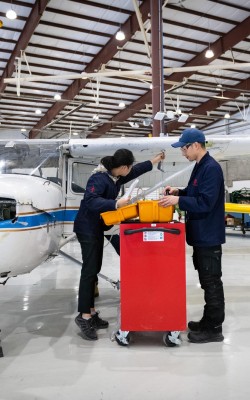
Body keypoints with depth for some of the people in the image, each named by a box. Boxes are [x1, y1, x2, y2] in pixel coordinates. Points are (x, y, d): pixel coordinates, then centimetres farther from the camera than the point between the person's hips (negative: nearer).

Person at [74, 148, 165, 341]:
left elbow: (136, 171, 21)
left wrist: (155, 160, 27)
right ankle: (84, 316, -1)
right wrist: (116, 204, -44)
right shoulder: (99, 178, -23)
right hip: (87, 229, -10)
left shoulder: (116, 177, 5)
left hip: (98, 228, 10)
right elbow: (91, 201, -36)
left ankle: (91, 312, 19)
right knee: (89, 270, -9)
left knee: (95, 269, 11)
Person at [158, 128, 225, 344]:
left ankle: (214, 329, 14)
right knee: (206, 279, 17)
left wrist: (178, 200, -23)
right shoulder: (200, 166, 12)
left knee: (211, 281, 1)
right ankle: (208, 321, 31)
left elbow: (205, 202, -25)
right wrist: (179, 192, 6)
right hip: (201, 234, 10)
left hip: (209, 235, -10)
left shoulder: (211, 168, -19)